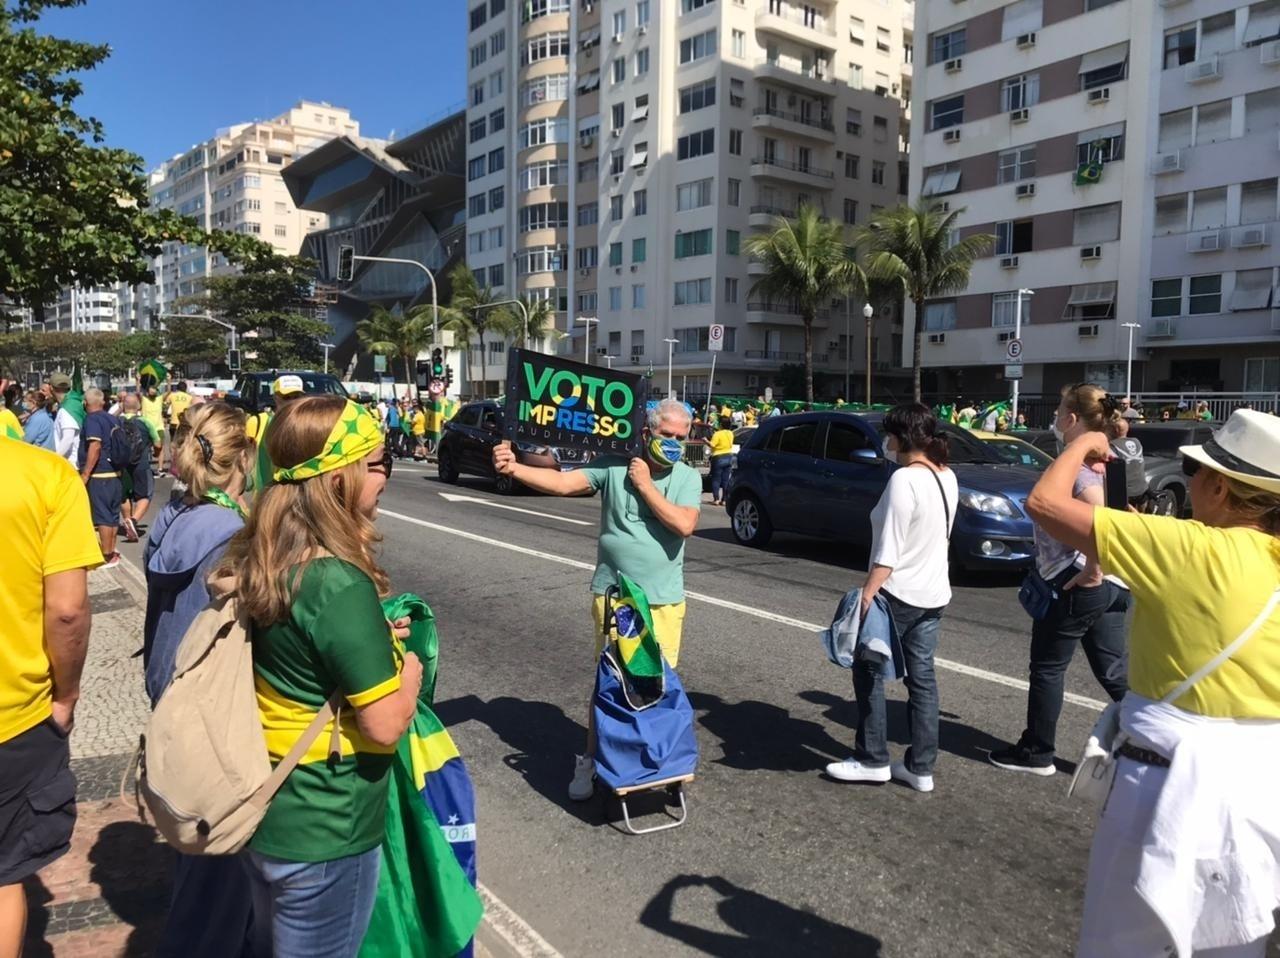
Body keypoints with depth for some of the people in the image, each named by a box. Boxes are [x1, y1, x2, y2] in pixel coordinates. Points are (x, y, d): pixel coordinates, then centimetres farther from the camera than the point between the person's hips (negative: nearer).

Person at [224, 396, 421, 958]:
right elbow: (385, 723, -25)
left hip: (260, 807, 8)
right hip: (323, 831, -8)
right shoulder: (339, 584, -28)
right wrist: (409, 668, -7)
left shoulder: (254, 559, -3)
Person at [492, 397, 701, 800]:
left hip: (663, 600, 1)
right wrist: (515, 469, -32)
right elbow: (562, 482, -17)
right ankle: (591, 759, 23)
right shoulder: (613, 467, -4)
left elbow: (684, 525, -18)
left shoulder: (688, 478, -2)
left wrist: (644, 485, -15)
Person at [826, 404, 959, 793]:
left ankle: (872, 760, 15)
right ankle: (921, 768, 19)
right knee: (922, 678, 13)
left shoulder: (904, 479, -21)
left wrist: (866, 595, -20)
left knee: (869, 671, 7)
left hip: (898, 594, -8)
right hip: (934, 594, 8)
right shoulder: (948, 478, 6)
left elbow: (888, 551, -23)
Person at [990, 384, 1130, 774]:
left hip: (1076, 583, -8)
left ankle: (1036, 752, 21)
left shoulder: (1074, 464, -18)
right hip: (1112, 584, 9)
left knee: (1047, 668, 8)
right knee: (1114, 672, 14)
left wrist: (1092, 572, -22)